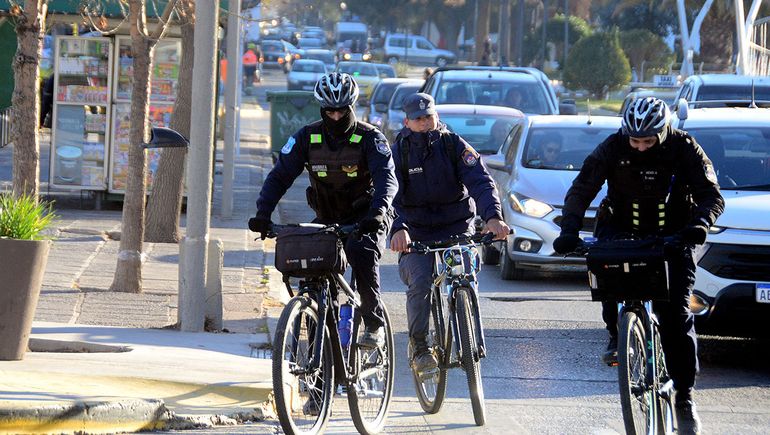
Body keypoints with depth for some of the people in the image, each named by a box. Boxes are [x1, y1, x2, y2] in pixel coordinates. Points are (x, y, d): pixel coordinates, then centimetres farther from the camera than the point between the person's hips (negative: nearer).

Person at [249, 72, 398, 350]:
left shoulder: (370, 138, -13)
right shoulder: (307, 138, -5)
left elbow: (387, 177, -27)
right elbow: (279, 176, -8)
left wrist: (378, 210, -46)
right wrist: (263, 214, -23)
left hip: (366, 219, -4)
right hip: (327, 219, 4)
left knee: (361, 252, -32)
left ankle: (374, 325, -24)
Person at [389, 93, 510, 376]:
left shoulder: (454, 145, -5)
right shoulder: (399, 151, -6)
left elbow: (480, 182, -18)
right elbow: (391, 195, -19)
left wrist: (493, 216, -37)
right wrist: (398, 228, -40)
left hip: (457, 227, 0)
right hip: (417, 231, 0)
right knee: (419, 283, -21)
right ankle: (419, 347, -8)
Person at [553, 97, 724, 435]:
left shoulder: (683, 150, -13)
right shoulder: (613, 148, -11)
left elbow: (712, 195, -15)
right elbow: (580, 191, -12)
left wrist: (699, 223, -37)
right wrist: (569, 230, -29)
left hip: (672, 237, -1)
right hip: (624, 229, 1)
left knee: (676, 314, -12)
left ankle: (685, 397, -4)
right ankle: (616, 334, -7)